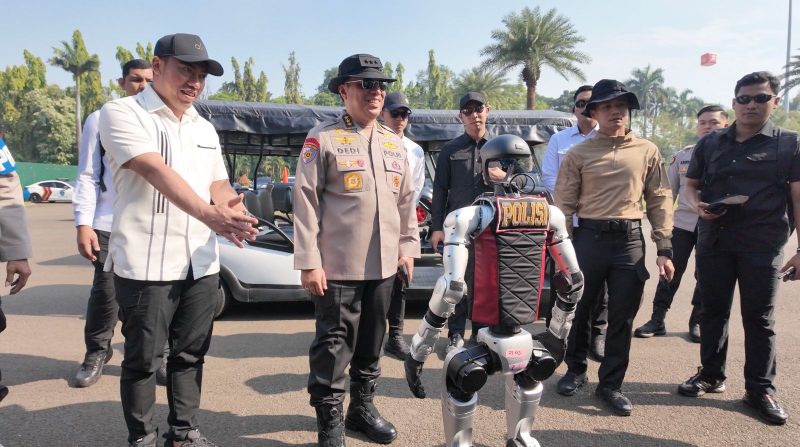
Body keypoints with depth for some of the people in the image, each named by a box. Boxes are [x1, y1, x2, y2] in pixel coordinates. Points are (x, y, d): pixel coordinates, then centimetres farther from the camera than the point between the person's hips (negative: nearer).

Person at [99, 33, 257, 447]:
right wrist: (208, 215, -35)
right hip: (145, 265, -6)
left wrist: (231, 205, -8)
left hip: (201, 264, 6)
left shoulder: (205, 129, 15)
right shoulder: (122, 113, -6)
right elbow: (156, 170, -22)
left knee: (190, 354, 15)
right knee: (143, 360, 6)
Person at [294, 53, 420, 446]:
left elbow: (406, 199, 18)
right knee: (334, 343, 1)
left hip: (383, 265, 6)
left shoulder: (394, 143, 13)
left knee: (372, 340, 16)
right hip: (337, 265, -6)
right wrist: (309, 262, -14)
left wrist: (408, 246, 14)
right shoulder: (322, 139, -5)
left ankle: (362, 407, 33)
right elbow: (306, 203, -10)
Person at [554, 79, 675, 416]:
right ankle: (576, 369, 33)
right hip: (589, 238, -1)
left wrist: (664, 249, 0)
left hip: (631, 241, 1)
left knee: (622, 317, 7)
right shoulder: (578, 154, 1)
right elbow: (564, 205, 0)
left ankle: (610, 384, 21)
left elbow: (660, 201, 6)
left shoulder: (647, 152, 7)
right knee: (579, 309, 11)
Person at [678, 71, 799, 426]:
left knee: (759, 319, 5)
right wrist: (697, 205, -8)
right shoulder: (710, 143, 8)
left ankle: (760, 388, 18)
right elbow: (691, 184, 15)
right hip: (713, 242, 3)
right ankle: (711, 375, 26)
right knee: (712, 312, 11)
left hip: (763, 245, -3)